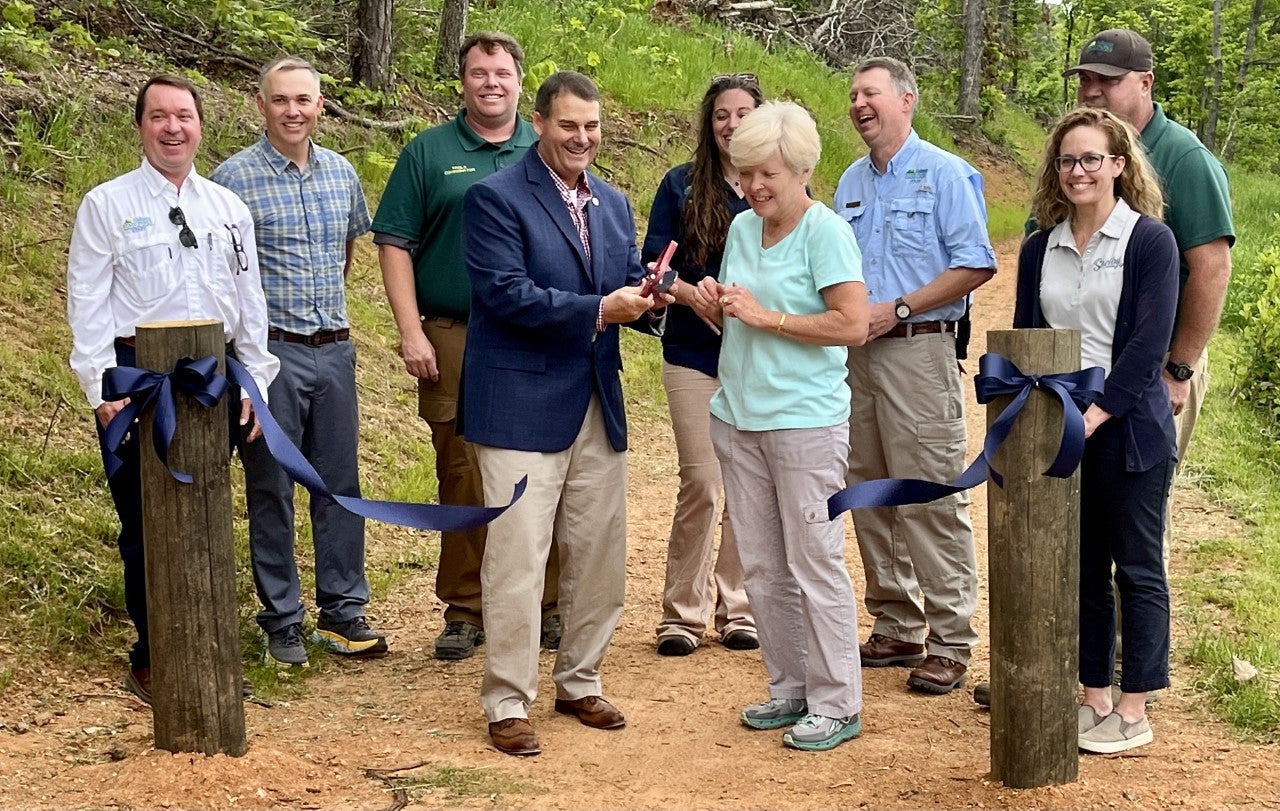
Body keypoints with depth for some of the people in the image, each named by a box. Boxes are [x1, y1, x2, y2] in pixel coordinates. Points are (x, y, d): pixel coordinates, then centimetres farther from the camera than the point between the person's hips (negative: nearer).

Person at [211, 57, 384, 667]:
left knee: (340, 483, 9)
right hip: (270, 352, -5)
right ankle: (282, 621, 14)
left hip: (334, 349, 5)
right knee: (271, 489, 4)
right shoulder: (234, 177, -8)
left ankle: (342, 611, 19)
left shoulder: (341, 173, 7)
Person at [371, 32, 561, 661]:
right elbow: (394, 243, 2)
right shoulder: (428, 153, 6)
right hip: (455, 341, -1)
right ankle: (464, 611, 13)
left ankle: (548, 603, 15)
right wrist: (412, 332, -7)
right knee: (462, 482, 3)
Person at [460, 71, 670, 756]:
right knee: (517, 560, -4)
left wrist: (646, 294, -11)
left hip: (599, 405, 7)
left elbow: (627, 285, 13)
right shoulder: (494, 198, -7)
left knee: (600, 557, 12)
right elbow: (506, 293, -16)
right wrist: (597, 310, -20)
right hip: (522, 405, -7)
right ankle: (507, 704, 6)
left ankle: (579, 682, 28)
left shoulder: (614, 204, 15)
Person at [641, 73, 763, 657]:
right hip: (695, 355, -1)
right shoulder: (681, 186, 2)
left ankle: (738, 605, 19)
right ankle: (683, 611, 8)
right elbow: (653, 265, 2)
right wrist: (689, 293, -18)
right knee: (700, 484, -4)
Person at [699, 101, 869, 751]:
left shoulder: (825, 231, -10)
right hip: (738, 414, 7)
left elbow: (853, 324, -18)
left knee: (815, 563, -2)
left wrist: (769, 317, -16)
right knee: (762, 567, 11)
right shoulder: (742, 227, 11)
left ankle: (836, 704, 8)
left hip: (805, 421, -7)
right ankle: (790, 689, 23)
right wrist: (716, 304, -2)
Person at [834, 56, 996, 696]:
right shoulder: (852, 182, 16)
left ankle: (949, 643, -1)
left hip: (918, 351, -7)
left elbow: (976, 264, -11)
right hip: (856, 353, 7)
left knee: (932, 501, -7)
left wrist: (896, 310, -15)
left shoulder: (945, 174, -4)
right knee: (871, 498, 9)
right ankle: (896, 629, 19)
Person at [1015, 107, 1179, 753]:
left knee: (1137, 570, 3)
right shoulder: (1040, 247, 9)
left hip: (1128, 429, -5)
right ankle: (1093, 698, 20)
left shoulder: (1150, 240, -6)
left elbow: (1147, 344, -13)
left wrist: (1096, 414, -19)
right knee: (1080, 567, 10)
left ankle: (1132, 713, 10)